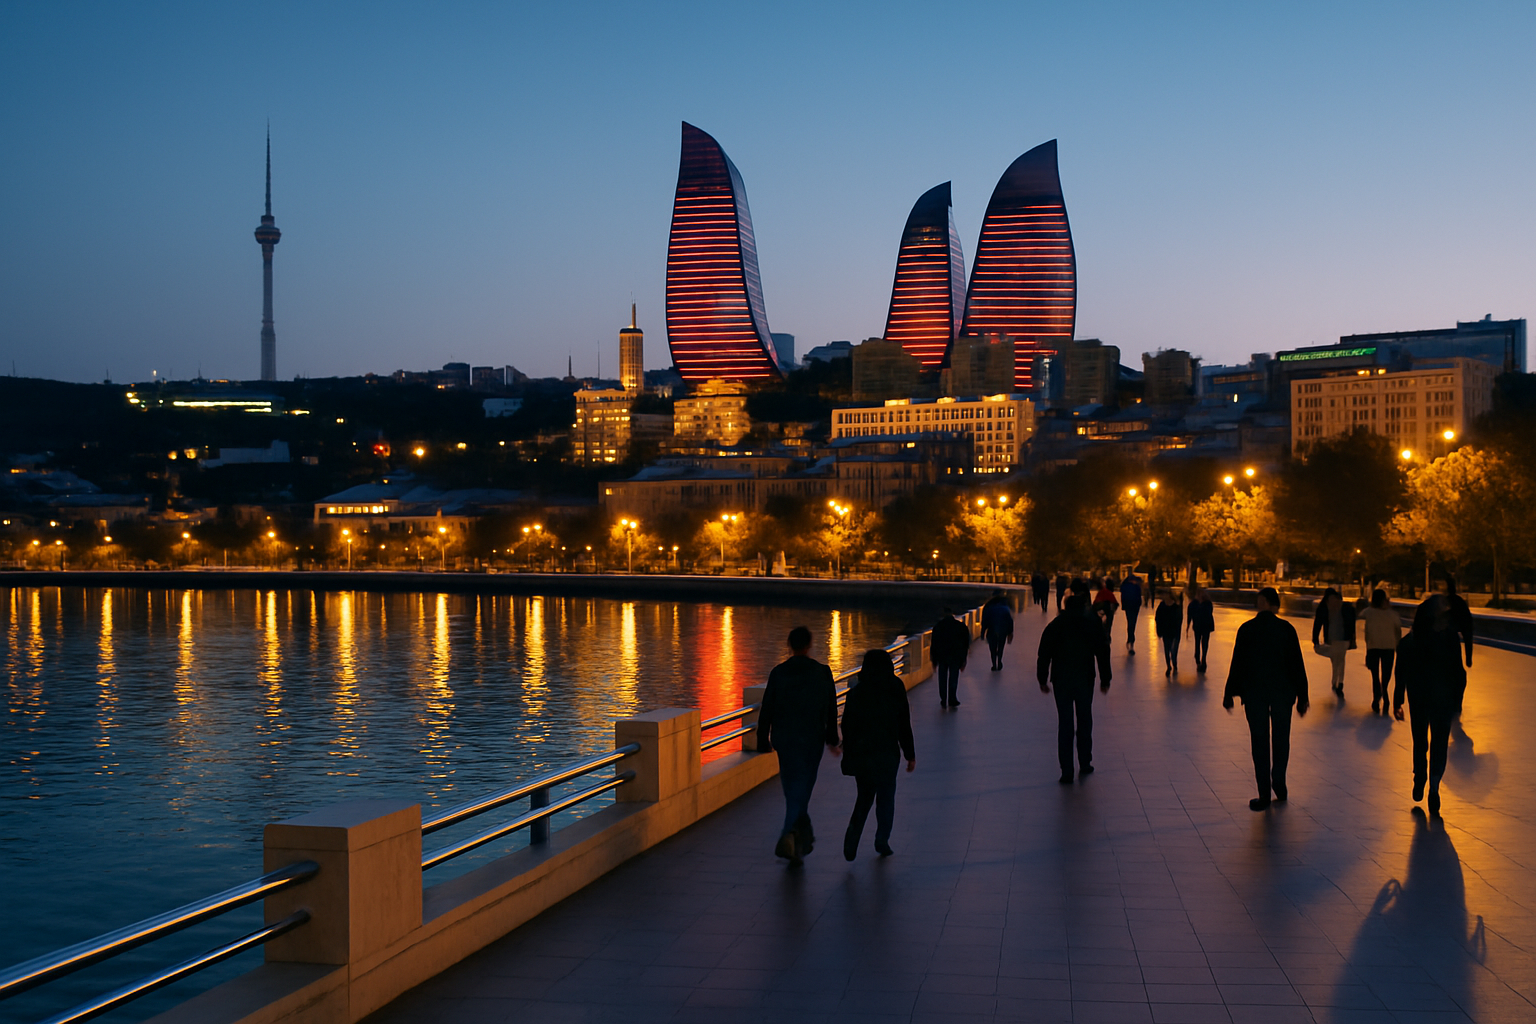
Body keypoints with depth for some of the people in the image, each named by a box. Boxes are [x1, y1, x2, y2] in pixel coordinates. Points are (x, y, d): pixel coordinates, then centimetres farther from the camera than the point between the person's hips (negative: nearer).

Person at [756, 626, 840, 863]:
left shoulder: (778, 672, -5)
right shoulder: (823, 673, -4)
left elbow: (766, 709, -3)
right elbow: (831, 711, 4)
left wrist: (763, 740, 6)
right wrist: (832, 740, 15)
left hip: (784, 740, 1)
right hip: (812, 741, -1)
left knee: (793, 790, 16)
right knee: (800, 791, 1)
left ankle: (804, 838, 28)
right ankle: (789, 838, -15)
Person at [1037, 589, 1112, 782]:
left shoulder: (1056, 625, 0)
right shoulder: (1093, 623, -1)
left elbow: (1044, 654, -1)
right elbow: (1103, 652, 1)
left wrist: (1043, 679, 6)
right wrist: (1105, 680, 7)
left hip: (1061, 679, 0)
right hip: (1085, 679, 0)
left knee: (1065, 724, 1)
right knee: (1085, 721, 17)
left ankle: (1067, 770, -4)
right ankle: (1085, 763, 22)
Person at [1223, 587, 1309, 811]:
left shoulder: (1246, 629, -6)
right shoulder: (1286, 629, -4)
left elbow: (1237, 664, -4)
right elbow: (1297, 664, -1)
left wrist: (1229, 694, 4)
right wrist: (1302, 696, 6)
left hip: (1254, 693, -1)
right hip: (1283, 692, 1)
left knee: (1260, 742, 4)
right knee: (1281, 739, 17)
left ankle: (1265, 794, 4)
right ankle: (1279, 783, 17)